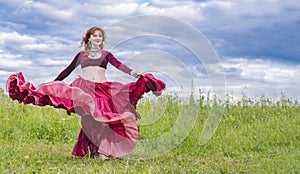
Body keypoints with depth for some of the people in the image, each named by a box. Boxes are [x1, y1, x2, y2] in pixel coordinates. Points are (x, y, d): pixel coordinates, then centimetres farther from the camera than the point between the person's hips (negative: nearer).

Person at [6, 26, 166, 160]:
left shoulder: (106, 54, 16)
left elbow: (119, 65, 2)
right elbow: (68, 70, 21)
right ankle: (95, 150, -15)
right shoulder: (81, 55, 17)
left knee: (103, 119, -11)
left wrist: (135, 74, -14)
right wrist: (53, 84, 21)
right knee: (90, 119, -16)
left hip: (103, 89, 0)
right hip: (84, 88, 0)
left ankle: (103, 150, -9)